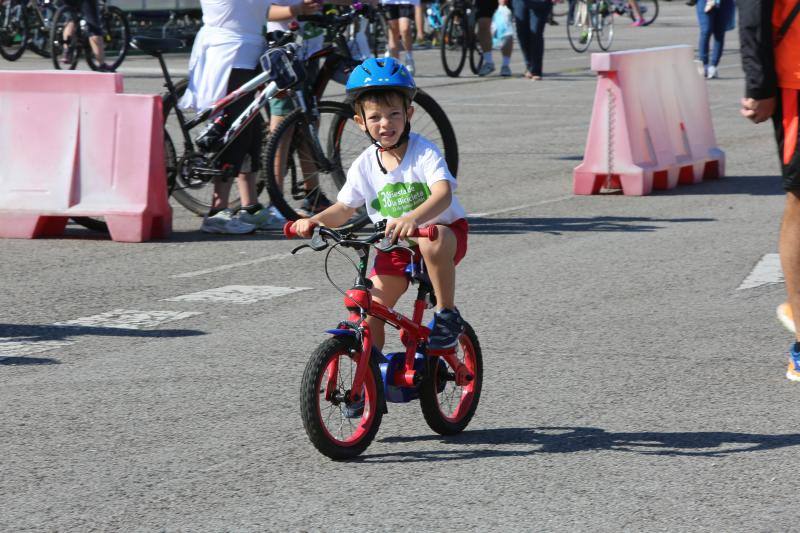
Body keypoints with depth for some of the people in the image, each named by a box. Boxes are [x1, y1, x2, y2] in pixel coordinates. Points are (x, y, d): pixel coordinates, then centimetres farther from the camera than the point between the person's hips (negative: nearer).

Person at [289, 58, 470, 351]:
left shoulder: (424, 151, -16)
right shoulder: (364, 165, -1)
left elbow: (443, 193, -31)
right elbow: (344, 208, 7)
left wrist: (413, 218, -51)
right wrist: (314, 221, -16)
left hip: (442, 230, -5)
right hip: (394, 246, 5)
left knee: (433, 241, -40)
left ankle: (447, 313, -21)